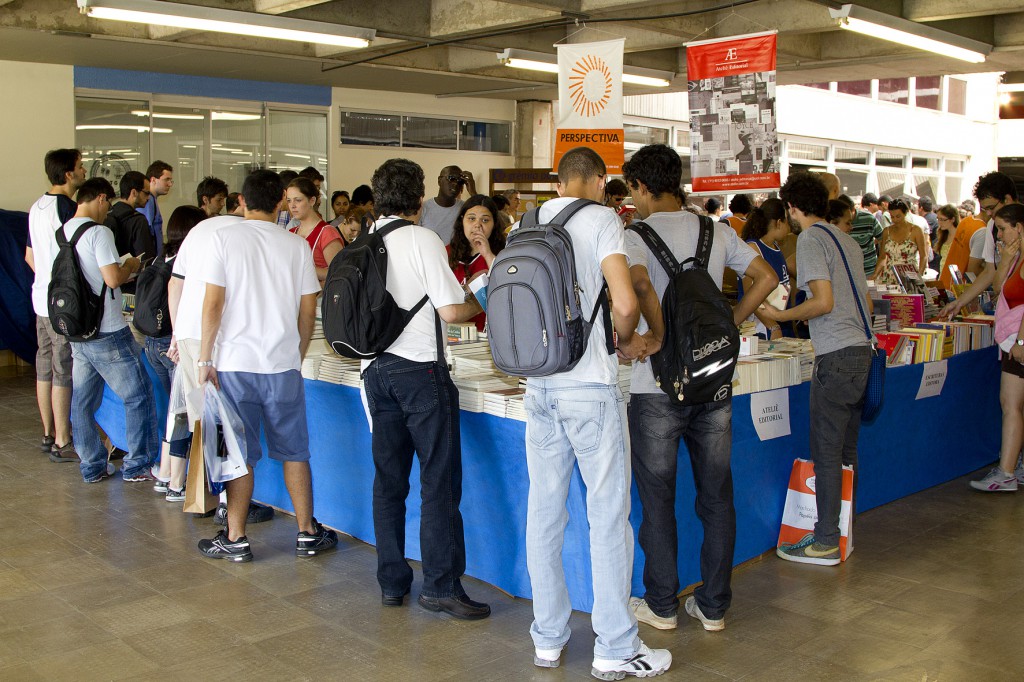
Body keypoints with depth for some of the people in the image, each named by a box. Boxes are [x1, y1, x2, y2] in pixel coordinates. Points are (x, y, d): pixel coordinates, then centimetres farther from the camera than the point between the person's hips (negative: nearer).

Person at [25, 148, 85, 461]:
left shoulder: (37, 207, 12)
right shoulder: (68, 209, -17)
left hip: (42, 298, 9)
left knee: (45, 368, 14)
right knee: (64, 373, -3)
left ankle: (49, 435, 25)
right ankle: (62, 444, 2)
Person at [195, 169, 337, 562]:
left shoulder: (224, 238, -4)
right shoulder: (296, 245, 2)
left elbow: (213, 304, -8)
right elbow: (308, 310, 4)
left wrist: (205, 357, -1)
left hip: (236, 363, -1)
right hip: (283, 365, 2)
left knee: (240, 453, 7)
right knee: (294, 451, 11)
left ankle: (235, 539, 15)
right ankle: (308, 534, 19)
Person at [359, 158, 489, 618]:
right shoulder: (422, 239, -9)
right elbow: (451, 310, -13)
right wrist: (481, 304, 7)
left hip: (376, 369, 7)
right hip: (421, 369, -6)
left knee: (389, 479, 11)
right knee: (439, 480, -1)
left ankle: (392, 582, 17)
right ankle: (441, 585, 0)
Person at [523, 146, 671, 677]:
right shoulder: (600, 218, -5)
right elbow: (625, 302, -16)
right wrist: (626, 341, 3)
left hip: (540, 386, 6)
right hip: (589, 385, -6)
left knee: (545, 514, 11)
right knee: (608, 515, 2)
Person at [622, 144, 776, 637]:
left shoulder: (636, 236, -9)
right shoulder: (717, 233, 7)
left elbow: (640, 283, -29)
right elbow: (766, 277, 7)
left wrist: (656, 336, -16)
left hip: (656, 386, -4)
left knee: (657, 498, 9)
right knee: (716, 496, 12)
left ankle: (662, 605, 18)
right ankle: (713, 606, 21)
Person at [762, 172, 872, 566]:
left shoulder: (810, 240, -9)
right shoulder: (847, 241, 16)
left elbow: (823, 301, -17)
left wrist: (779, 316, -6)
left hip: (837, 355, -9)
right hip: (862, 349, 9)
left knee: (826, 452, -4)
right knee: (848, 448, 15)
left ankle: (826, 542, 0)